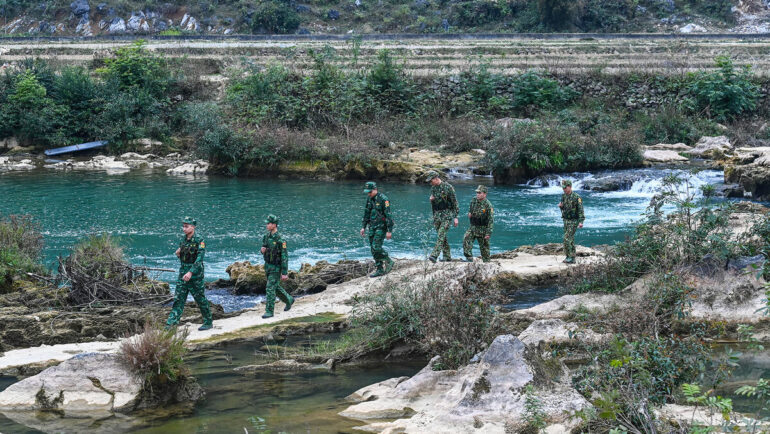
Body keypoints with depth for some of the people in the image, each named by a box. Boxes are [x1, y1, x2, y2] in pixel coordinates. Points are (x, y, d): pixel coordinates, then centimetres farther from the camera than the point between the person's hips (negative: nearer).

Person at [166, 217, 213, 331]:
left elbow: (199, 258, -24)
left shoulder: (199, 241, -14)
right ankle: (171, 323, -3)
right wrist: (178, 253, -1)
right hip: (183, 273, 6)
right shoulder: (183, 240, 9)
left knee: (200, 299, 4)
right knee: (178, 299, 0)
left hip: (195, 274, -6)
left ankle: (208, 322, 17)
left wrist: (190, 272, -34)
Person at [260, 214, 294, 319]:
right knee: (276, 287, 21)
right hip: (267, 266, 8)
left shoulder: (280, 240, -22)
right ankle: (289, 300, 41)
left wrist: (284, 273, -21)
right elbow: (264, 249, 17)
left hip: (276, 268, -8)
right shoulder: (267, 236, 2)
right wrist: (262, 250, -10)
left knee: (270, 288, -9)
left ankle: (269, 311, -2)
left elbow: (285, 257, -20)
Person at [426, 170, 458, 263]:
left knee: (441, 235, -17)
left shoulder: (448, 187, -9)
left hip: (446, 215, -7)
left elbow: (454, 202, -6)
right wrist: (431, 199, 0)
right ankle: (447, 256, 17)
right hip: (437, 215, 7)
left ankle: (434, 255, -27)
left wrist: (455, 217, -8)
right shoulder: (433, 188, 11)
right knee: (442, 236, 9)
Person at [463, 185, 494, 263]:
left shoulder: (488, 205, -17)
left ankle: (486, 261, 19)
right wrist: (469, 213, -2)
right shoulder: (473, 201, 2)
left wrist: (488, 233, -21)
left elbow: (491, 220, -17)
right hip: (473, 227, 5)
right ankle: (469, 258, -19)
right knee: (466, 239, -17)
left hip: (483, 228, -5)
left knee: (484, 246, 5)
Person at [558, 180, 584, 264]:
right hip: (566, 220, 8)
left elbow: (580, 210, -17)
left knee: (567, 238, -16)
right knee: (570, 240, 9)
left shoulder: (576, 197, -15)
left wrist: (581, 221, -26)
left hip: (573, 221, -8)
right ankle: (571, 258, 13)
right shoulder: (564, 196, 8)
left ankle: (570, 257, -12)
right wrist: (561, 206, -4)